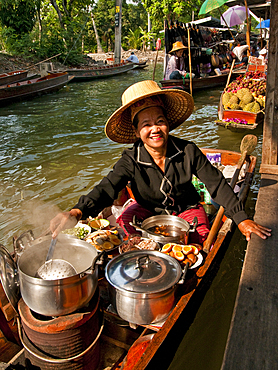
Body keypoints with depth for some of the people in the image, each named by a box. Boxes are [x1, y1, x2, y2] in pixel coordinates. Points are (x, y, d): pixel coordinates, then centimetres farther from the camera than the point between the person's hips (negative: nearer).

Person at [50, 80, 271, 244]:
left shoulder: (188, 151, -17)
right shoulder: (131, 161, -20)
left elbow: (217, 184, -12)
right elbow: (107, 188, -34)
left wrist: (242, 219, -16)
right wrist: (79, 211, -55)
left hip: (186, 208, 1)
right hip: (148, 210, 0)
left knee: (200, 237, -25)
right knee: (124, 223, -26)